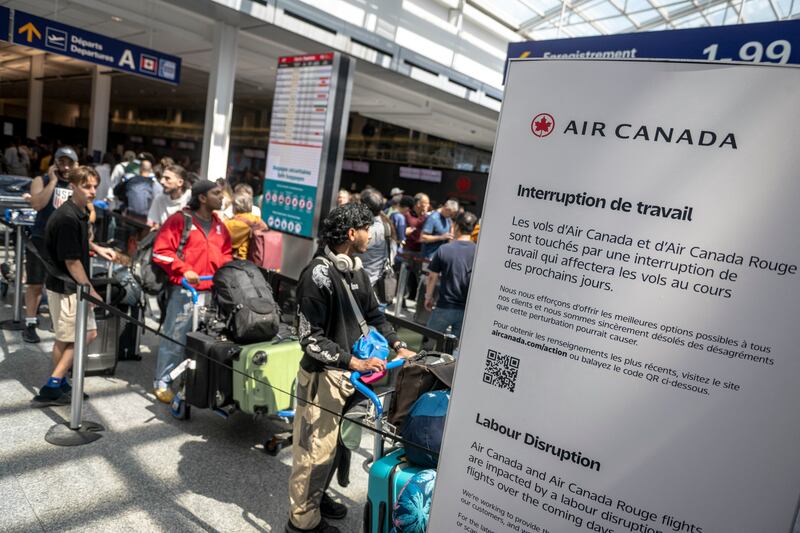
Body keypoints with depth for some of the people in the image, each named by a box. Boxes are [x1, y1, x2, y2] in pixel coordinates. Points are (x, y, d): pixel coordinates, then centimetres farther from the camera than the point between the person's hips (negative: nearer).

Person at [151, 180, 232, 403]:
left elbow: (225, 255, 23)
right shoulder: (180, 220, -3)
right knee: (175, 337, -2)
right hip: (184, 289, -5)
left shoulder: (219, 225, 15)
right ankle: (162, 382, 11)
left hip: (211, 290, 6)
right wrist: (184, 270, -15)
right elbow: (161, 251, -6)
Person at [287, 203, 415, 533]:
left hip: (347, 372, 8)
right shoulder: (318, 275, -21)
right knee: (315, 448, 5)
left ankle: (317, 495, 42)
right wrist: (355, 362, -26)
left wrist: (398, 346, 4)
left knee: (332, 442, 22)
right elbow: (310, 337, -22)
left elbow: (374, 315, 14)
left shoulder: (356, 271, 4)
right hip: (322, 374, -8)